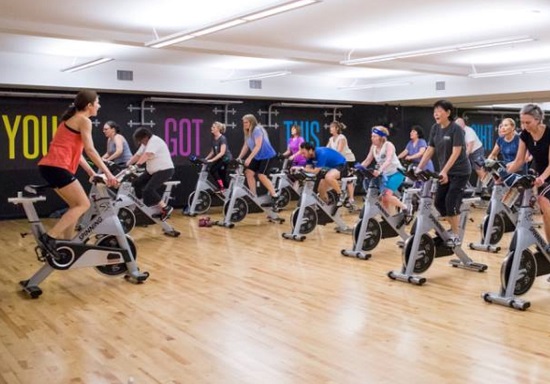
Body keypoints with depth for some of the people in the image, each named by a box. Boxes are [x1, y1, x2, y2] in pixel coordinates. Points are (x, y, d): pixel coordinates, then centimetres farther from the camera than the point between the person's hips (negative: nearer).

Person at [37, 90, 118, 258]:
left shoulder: (72, 119, 25)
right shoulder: (84, 120, -4)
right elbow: (90, 150, -12)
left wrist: (92, 173, 21)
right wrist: (107, 173, -11)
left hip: (49, 166, 10)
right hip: (57, 167, -10)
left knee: (76, 205, 16)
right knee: (83, 204, -6)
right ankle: (50, 237, -14)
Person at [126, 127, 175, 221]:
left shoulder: (155, 141, -18)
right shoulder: (146, 144, 13)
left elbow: (147, 154, -31)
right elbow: (137, 155, 10)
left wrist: (138, 164, -41)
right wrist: (127, 165, -1)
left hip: (165, 170, -10)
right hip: (153, 171, 10)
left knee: (148, 190, -23)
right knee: (136, 183, 5)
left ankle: (166, 208, -15)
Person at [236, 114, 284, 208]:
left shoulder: (257, 130, -18)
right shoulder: (248, 133, 9)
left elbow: (258, 146, -25)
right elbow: (245, 146, 11)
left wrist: (249, 158, -30)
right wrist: (239, 158, 1)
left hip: (267, 155, -9)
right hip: (258, 157, 9)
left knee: (261, 175, -16)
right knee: (249, 172, -2)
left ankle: (275, 196, -7)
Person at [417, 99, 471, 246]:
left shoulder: (456, 129, -16)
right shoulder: (435, 128, 3)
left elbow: (456, 153, -22)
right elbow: (429, 150, 3)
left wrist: (444, 171, -31)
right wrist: (419, 168, -6)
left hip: (460, 172, -7)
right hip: (445, 172, 7)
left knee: (451, 203, -10)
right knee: (439, 202, 4)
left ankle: (455, 236, 3)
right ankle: (454, 227, 24)